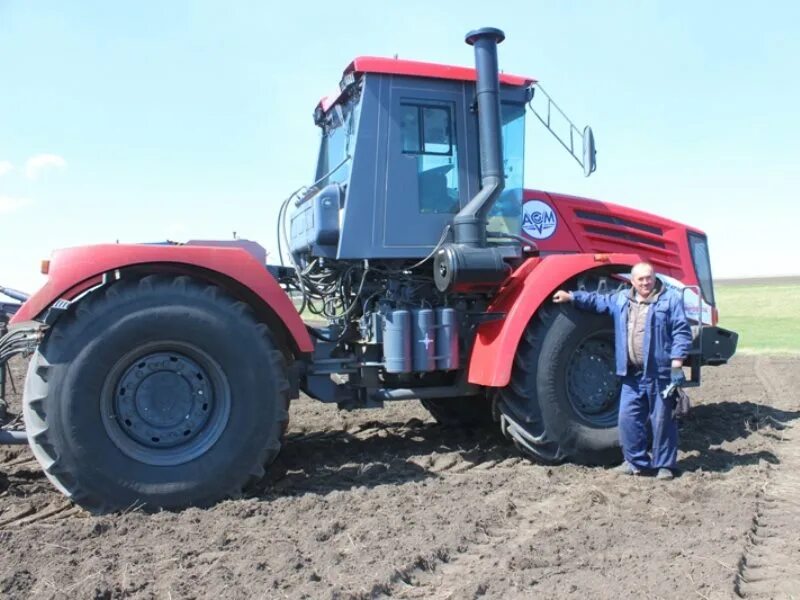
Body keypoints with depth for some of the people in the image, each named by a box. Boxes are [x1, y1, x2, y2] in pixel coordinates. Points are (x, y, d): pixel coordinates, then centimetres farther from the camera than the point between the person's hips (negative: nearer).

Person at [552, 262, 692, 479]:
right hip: (633, 374, 5)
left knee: (662, 419, 3)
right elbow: (598, 300, 25)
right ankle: (636, 461, 21)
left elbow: (682, 333, -7)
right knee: (629, 417, 6)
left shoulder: (670, 299, -2)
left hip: (660, 373, -5)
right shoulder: (621, 300, 14)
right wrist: (571, 296, 19)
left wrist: (677, 364, -14)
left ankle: (664, 465, 16)